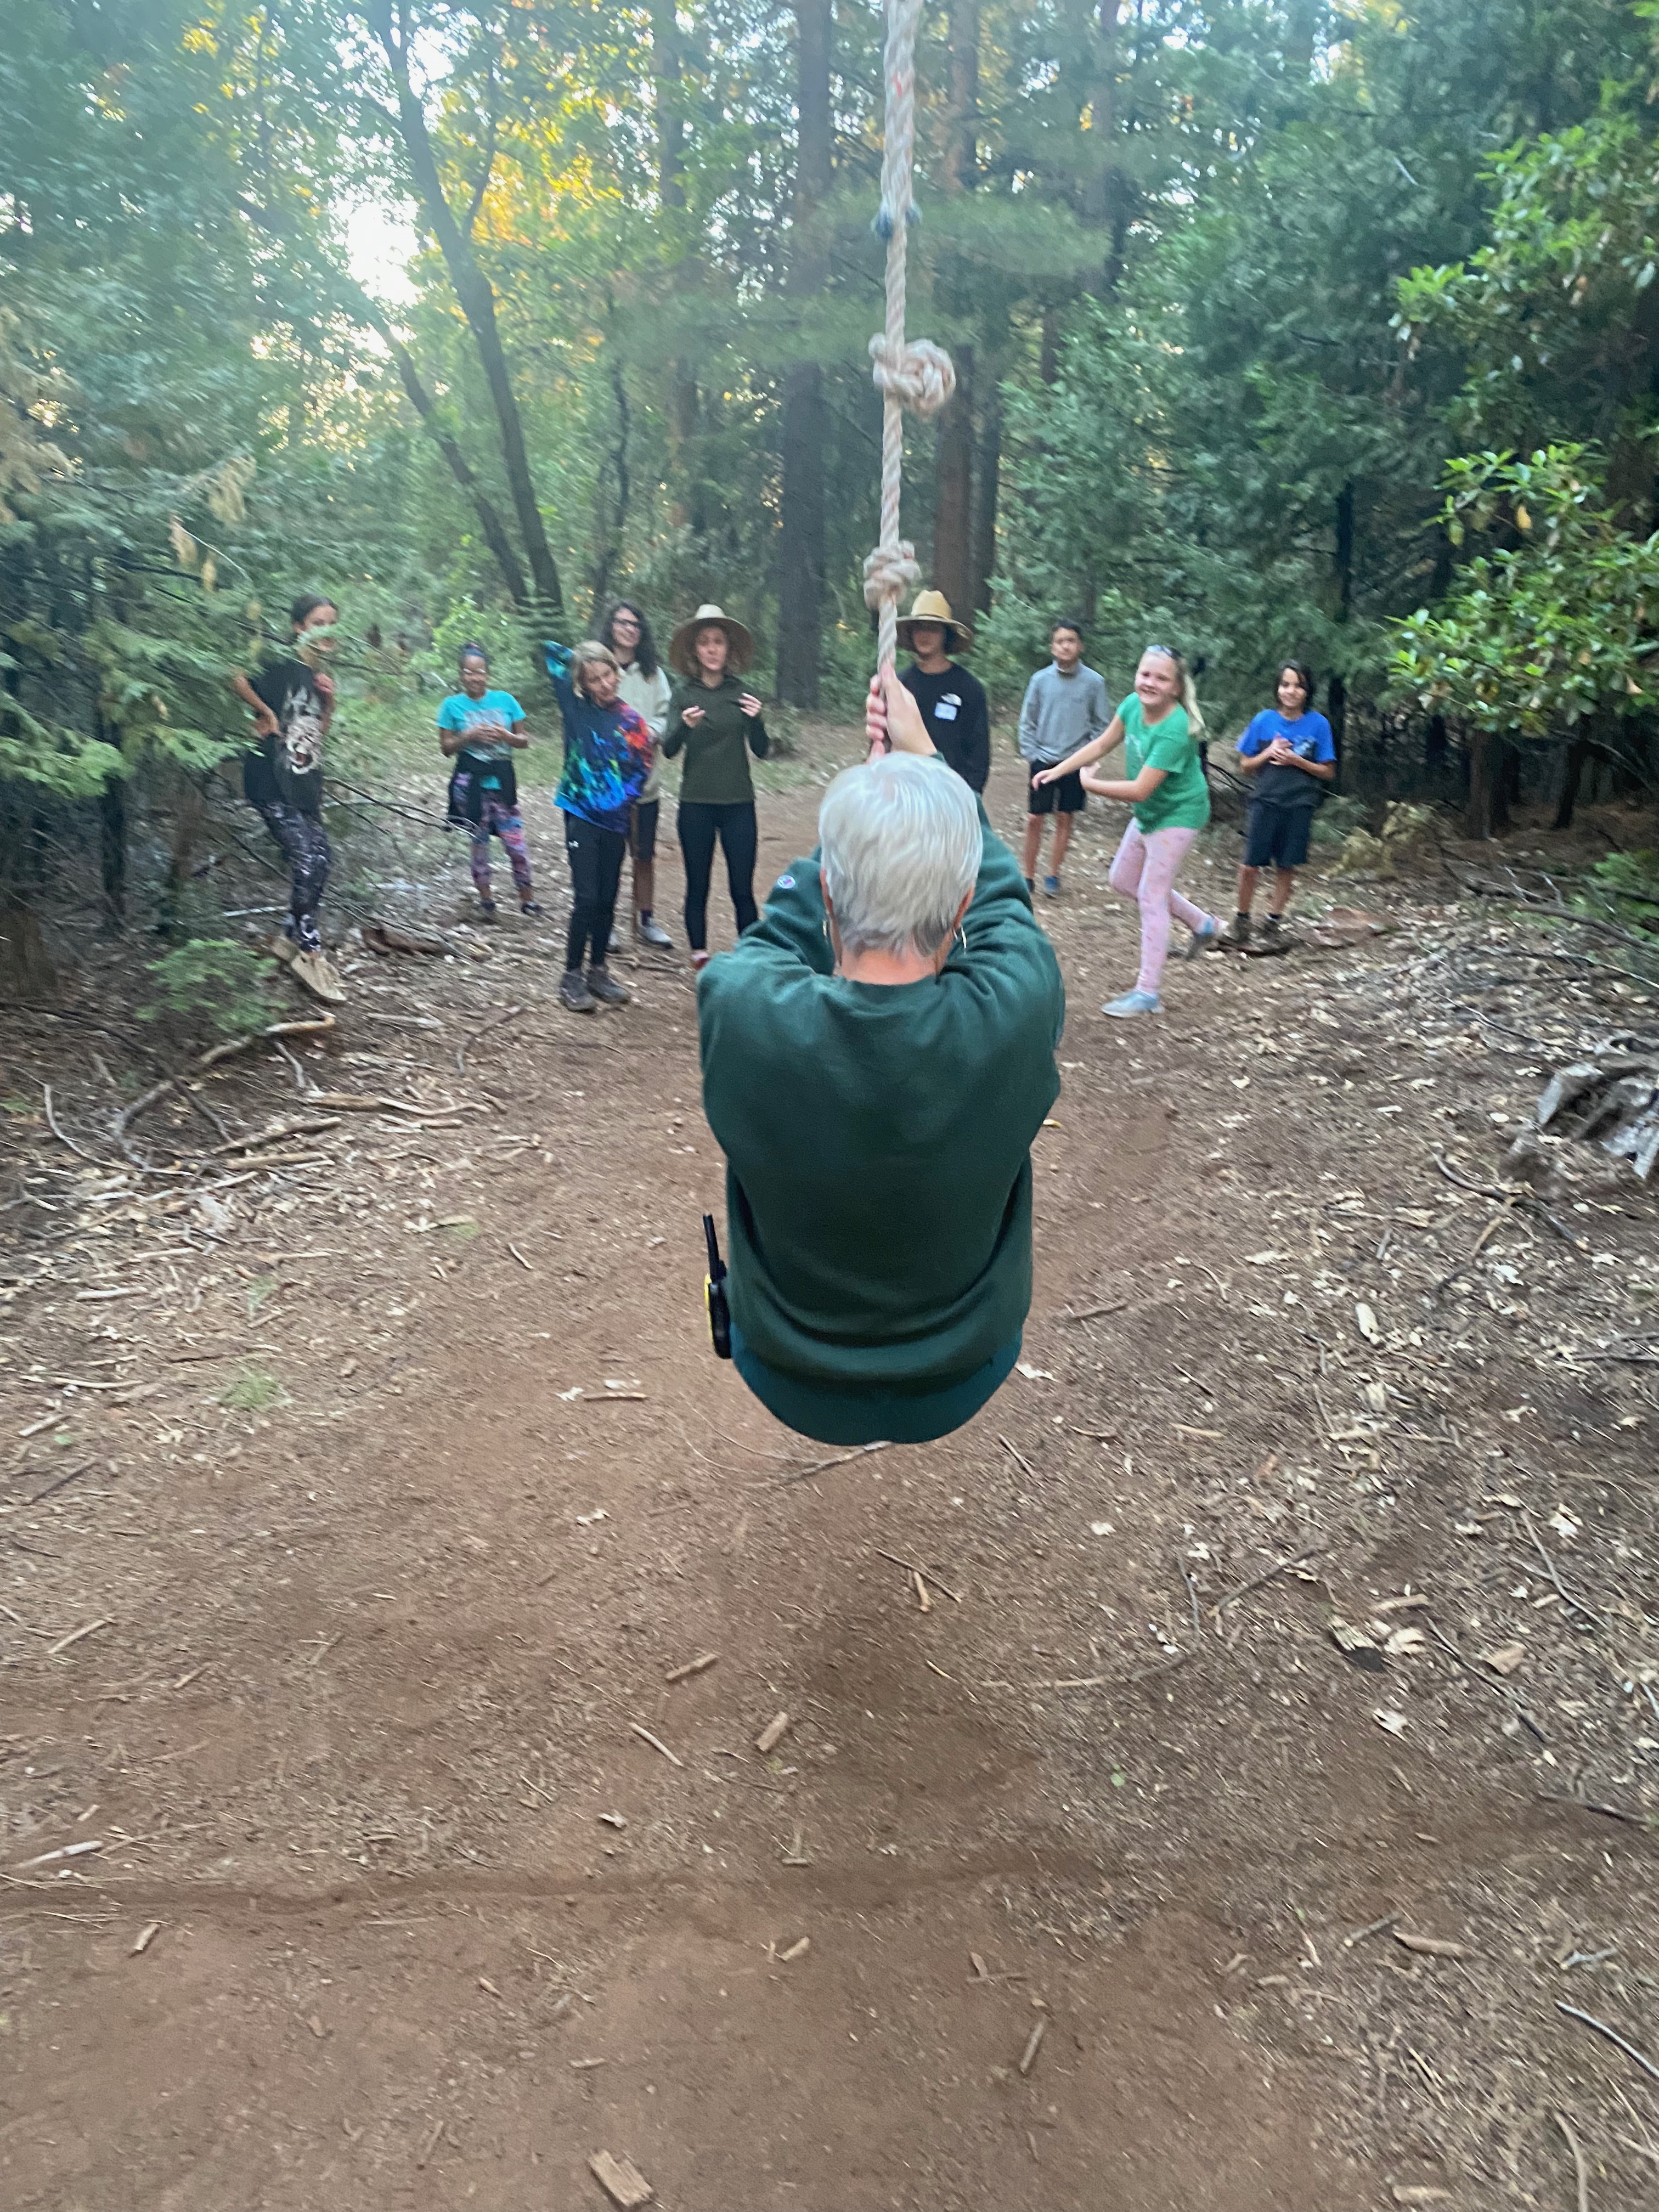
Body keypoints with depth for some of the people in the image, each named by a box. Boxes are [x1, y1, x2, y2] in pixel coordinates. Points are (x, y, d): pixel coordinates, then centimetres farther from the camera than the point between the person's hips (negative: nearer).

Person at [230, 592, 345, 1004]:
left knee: (317, 860, 7)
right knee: (306, 858, -15)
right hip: (272, 782, -8)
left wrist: (329, 701, 2)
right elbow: (235, 679, -24)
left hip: (304, 784, 9)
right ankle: (311, 954, -10)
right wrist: (266, 714, -15)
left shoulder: (319, 676, 14)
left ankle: (291, 938, 22)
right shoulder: (283, 667, -10)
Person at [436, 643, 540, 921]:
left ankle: (527, 898, 8)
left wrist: (506, 736, -12)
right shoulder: (453, 705, 2)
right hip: (471, 782, -1)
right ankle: (485, 900, 17)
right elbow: (446, 748, 3)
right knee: (479, 842, 5)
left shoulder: (505, 700, 4)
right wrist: (470, 736, -14)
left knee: (516, 841, -6)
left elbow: (523, 741, 8)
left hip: (502, 781, 1)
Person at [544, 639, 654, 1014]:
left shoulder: (632, 719, 4)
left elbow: (641, 768, 7)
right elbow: (551, 651, 0)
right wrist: (579, 659, 9)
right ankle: (571, 979, 1)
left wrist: (622, 800, -3)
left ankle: (598, 972, 22)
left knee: (607, 899, 9)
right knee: (586, 898, -8)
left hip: (614, 819, 3)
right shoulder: (576, 707, -2)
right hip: (582, 813, -3)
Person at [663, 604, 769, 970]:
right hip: (696, 804, 0)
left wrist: (756, 720, -16)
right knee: (698, 886, 5)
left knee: (743, 888, -2)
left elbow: (761, 751, 3)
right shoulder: (684, 693, 1)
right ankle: (700, 957, 15)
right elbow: (669, 751, -7)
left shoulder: (741, 692, 4)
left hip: (738, 803, 0)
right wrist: (685, 726, -27)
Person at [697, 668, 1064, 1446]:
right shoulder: (1017, 1014, -32)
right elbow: (1000, 893, -7)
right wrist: (925, 758, 4)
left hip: (788, 1381, 0)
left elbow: (780, 924, -7)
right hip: (962, 1382, 1)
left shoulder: (738, 1009, -32)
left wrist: (873, 774, 3)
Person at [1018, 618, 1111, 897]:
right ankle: (1029, 877, 12)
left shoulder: (1094, 682, -3)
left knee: (1065, 819, 7)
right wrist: (1032, 754, -4)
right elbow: (1027, 722, 4)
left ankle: (1053, 876, 18)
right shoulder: (1041, 680, -2)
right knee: (1035, 819, 1)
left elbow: (1102, 725, 2)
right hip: (1043, 760, 0)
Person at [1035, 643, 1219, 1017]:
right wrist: (1058, 770, -5)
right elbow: (1102, 744, 3)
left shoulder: (1173, 731, -33)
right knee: (1124, 881, 20)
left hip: (1176, 814, -9)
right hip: (1149, 813, 9)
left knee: (1151, 899, -6)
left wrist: (1089, 782, -21)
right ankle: (1202, 924, 34)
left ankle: (1147, 993, 2)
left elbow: (1139, 790, -32)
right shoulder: (1134, 705, -11)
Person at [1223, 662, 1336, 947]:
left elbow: (1328, 772, 2)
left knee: (1287, 867, 7)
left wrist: (1296, 760, -12)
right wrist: (1269, 754, -11)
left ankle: (1274, 923, 20)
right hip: (1265, 802, 0)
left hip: (1299, 806, 0)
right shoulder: (1265, 720, 1)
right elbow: (1246, 766, 7)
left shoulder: (1318, 724, -1)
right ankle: (1241, 921, 14)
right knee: (1251, 865, -1)